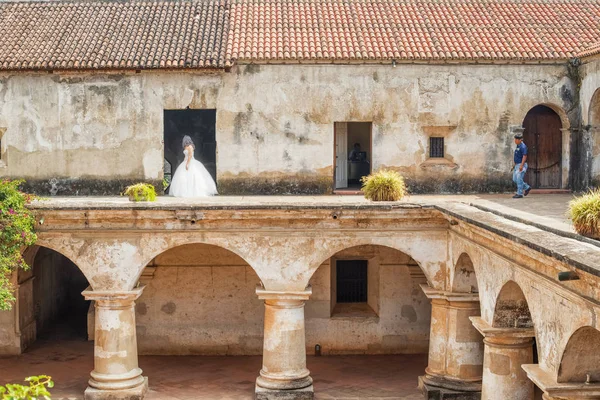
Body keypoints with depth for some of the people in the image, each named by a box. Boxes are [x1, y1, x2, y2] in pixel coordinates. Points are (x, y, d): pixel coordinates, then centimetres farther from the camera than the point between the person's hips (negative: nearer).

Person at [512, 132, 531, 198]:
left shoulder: (523, 146, -15)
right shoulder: (518, 146, 14)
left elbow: (524, 156, -22)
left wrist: (521, 165, -28)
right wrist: (514, 165, 23)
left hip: (521, 165, -10)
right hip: (517, 165, 10)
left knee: (519, 179, -9)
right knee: (515, 179, 11)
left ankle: (519, 194, -5)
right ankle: (527, 187, 21)